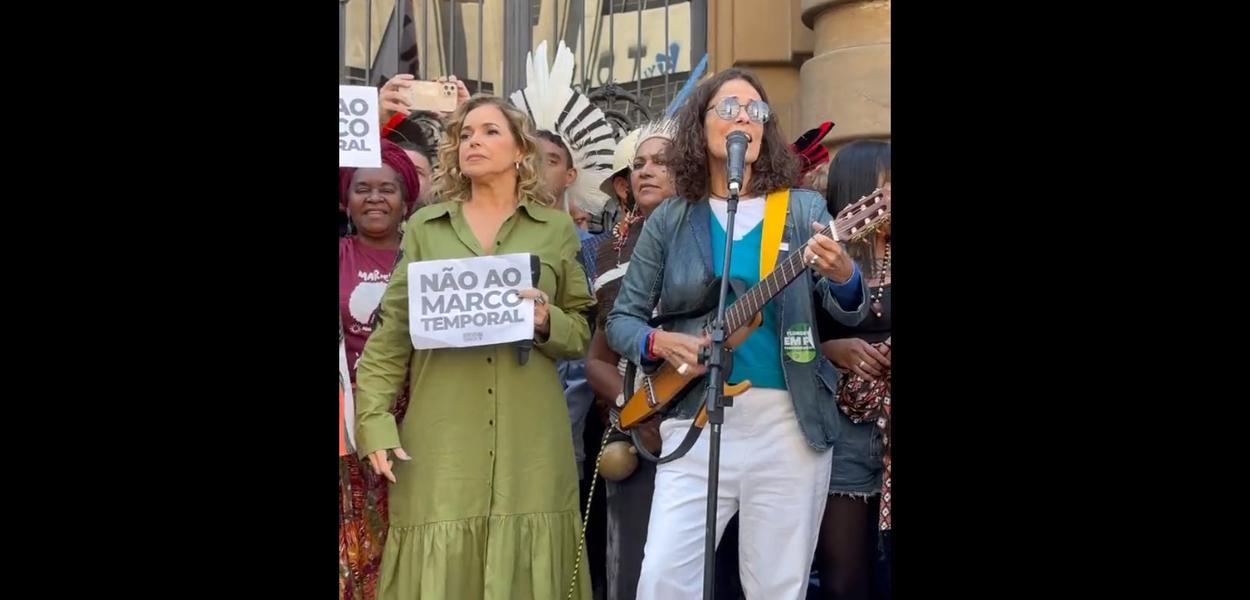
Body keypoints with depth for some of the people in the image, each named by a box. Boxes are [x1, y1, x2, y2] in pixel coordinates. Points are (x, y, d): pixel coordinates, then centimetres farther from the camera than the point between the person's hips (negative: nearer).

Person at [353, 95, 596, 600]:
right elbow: (390, 336, 6)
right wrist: (375, 420, -5)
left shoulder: (556, 228, 10)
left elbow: (582, 332, 11)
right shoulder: (424, 227, 10)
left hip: (530, 441, 0)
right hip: (440, 440, 0)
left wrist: (547, 323, -10)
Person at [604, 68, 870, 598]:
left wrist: (844, 277, -22)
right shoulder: (668, 221, 6)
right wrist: (660, 343, -14)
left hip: (791, 423, 0)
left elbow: (850, 314, 1)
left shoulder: (805, 210, 5)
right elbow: (621, 318, 8)